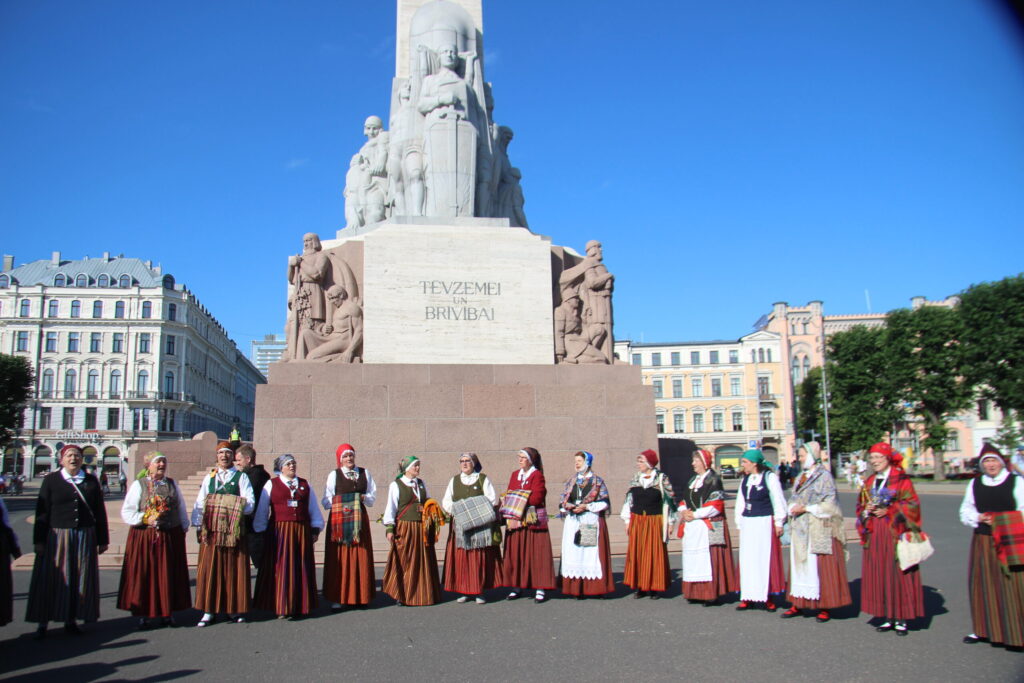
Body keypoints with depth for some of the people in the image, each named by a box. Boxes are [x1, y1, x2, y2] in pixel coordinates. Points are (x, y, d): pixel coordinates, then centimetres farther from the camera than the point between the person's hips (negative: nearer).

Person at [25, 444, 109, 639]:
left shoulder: (91, 481, 8)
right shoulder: (51, 480, 2)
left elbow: (100, 512, 8)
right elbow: (42, 512, -1)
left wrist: (102, 540, 6)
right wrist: (39, 540, -7)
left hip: (85, 538, 2)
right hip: (57, 537, -2)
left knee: (80, 580, 5)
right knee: (50, 580, 1)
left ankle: (71, 620, 16)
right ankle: (43, 622, 10)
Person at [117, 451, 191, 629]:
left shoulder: (172, 484, 10)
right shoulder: (139, 485, -1)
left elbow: (181, 508, 16)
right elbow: (126, 512, -5)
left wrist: (184, 527, 12)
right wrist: (146, 519, -17)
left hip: (171, 536, 3)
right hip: (145, 537, -3)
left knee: (170, 576, 6)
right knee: (143, 576, 1)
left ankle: (168, 613, 15)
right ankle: (143, 615, 9)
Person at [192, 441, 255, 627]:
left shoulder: (241, 477, 7)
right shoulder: (209, 478, 16)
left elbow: (249, 503, -3)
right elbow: (199, 503, 11)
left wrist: (236, 509, -20)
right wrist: (198, 525, 1)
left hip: (233, 529, -2)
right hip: (211, 529, 2)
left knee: (233, 568, 1)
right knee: (210, 568, 1)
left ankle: (233, 609, 10)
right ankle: (209, 610, 7)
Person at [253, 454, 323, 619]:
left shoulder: (305, 485, 14)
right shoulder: (271, 485, 6)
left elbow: (314, 508, 14)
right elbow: (261, 511, 5)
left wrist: (316, 529, 8)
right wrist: (260, 532, 1)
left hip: (302, 531, 3)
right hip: (280, 531, -2)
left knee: (301, 568, 3)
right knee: (281, 567, -3)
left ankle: (299, 606, 11)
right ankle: (282, 607, 5)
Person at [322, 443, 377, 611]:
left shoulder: (364, 473, 14)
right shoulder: (334, 475, 6)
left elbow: (373, 497, 11)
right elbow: (327, 502, 1)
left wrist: (363, 498, -9)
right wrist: (340, 503, -16)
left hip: (359, 519, 3)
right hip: (339, 520, -2)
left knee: (361, 558, 2)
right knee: (339, 559, -5)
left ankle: (360, 596, 9)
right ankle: (337, 598, -1)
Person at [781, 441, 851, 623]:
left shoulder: (824, 476, -7)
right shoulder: (802, 477, 15)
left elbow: (829, 504, -13)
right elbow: (794, 499, 19)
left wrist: (805, 508, -14)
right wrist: (793, 509, -1)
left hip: (818, 529, -7)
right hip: (800, 530, 7)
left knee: (819, 566, -3)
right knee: (800, 565, 7)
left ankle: (824, 607, 4)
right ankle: (798, 603, 13)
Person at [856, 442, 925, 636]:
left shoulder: (901, 479, -4)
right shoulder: (869, 482, 14)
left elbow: (911, 503, -9)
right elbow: (860, 505, 18)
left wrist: (888, 511, -16)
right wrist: (866, 510, -4)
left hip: (895, 534, -5)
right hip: (874, 535, 6)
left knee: (897, 574, -2)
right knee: (878, 576, 6)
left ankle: (901, 619, 6)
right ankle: (887, 617, 14)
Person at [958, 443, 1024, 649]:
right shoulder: (974, 484, 10)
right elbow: (965, 511, 14)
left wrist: (1005, 523, -17)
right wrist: (978, 519, -5)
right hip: (982, 542, 3)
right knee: (982, 585, 8)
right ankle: (984, 629, 20)